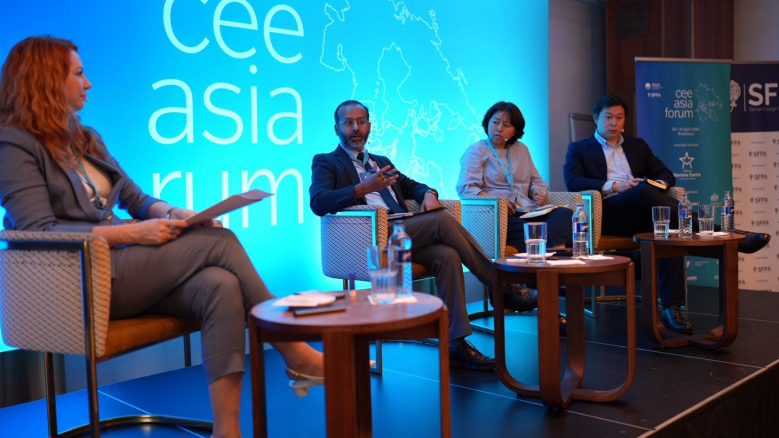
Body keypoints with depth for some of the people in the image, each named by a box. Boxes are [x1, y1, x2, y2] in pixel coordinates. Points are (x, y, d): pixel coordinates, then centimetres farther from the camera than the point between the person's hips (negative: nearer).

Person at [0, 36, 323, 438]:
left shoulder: (84, 139, 21)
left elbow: (136, 199, 20)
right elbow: (39, 232, -15)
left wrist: (173, 214, -3)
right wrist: (133, 233, -20)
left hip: (119, 267, 7)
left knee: (219, 285, -24)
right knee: (219, 242, -21)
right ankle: (297, 355, -13)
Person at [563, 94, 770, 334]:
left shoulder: (637, 146, 29)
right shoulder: (578, 149, 16)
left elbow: (666, 174, 23)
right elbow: (572, 182, -3)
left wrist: (659, 184, -3)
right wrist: (613, 185, -15)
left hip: (640, 215, 4)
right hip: (605, 214, -4)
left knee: (669, 228, -32)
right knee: (645, 192, -35)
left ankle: (671, 307, -36)